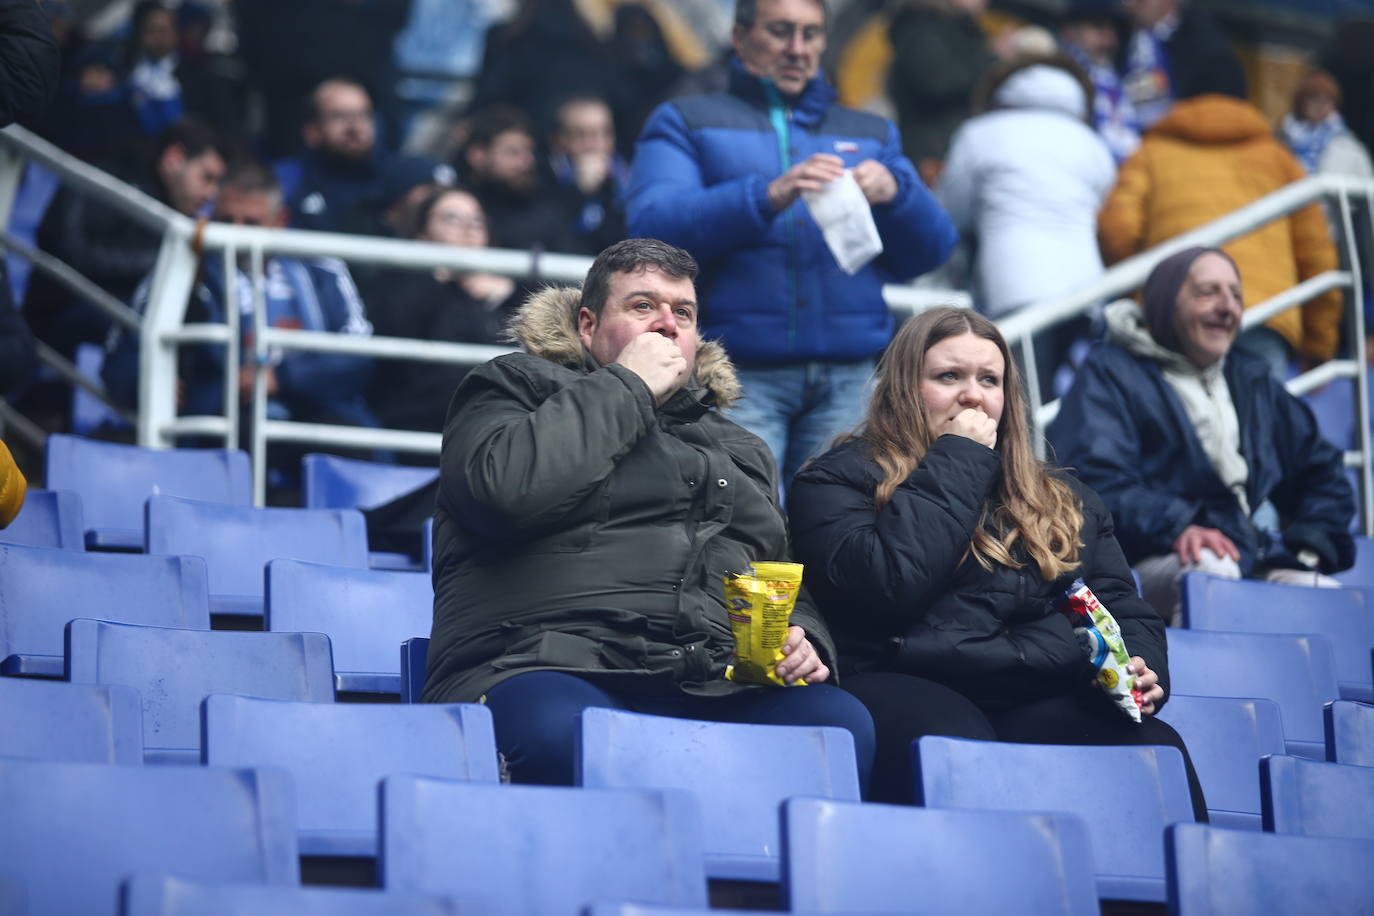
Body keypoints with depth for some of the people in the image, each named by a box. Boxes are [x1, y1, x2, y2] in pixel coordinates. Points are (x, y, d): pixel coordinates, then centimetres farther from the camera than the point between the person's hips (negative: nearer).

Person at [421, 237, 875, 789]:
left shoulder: (739, 448, 33)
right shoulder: (515, 387, 16)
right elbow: (505, 489, -7)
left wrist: (801, 641, 10)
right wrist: (627, 386, 2)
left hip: (712, 691, 5)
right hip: (552, 671, -5)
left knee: (842, 722, -28)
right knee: (561, 733, -42)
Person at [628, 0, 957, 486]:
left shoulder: (871, 133, 25)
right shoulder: (686, 121, 15)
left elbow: (931, 250, 16)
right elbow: (651, 226, -4)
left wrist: (894, 194, -7)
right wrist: (768, 196, -18)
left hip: (849, 379, 3)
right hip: (739, 375, -3)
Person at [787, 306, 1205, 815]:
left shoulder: (1063, 500, 28)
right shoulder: (838, 481, 11)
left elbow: (1125, 610, 25)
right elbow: (888, 584, -8)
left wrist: (1140, 668, 0)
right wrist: (957, 462, 1)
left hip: (1048, 703, 5)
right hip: (912, 691, -4)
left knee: (1155, 749, -29)